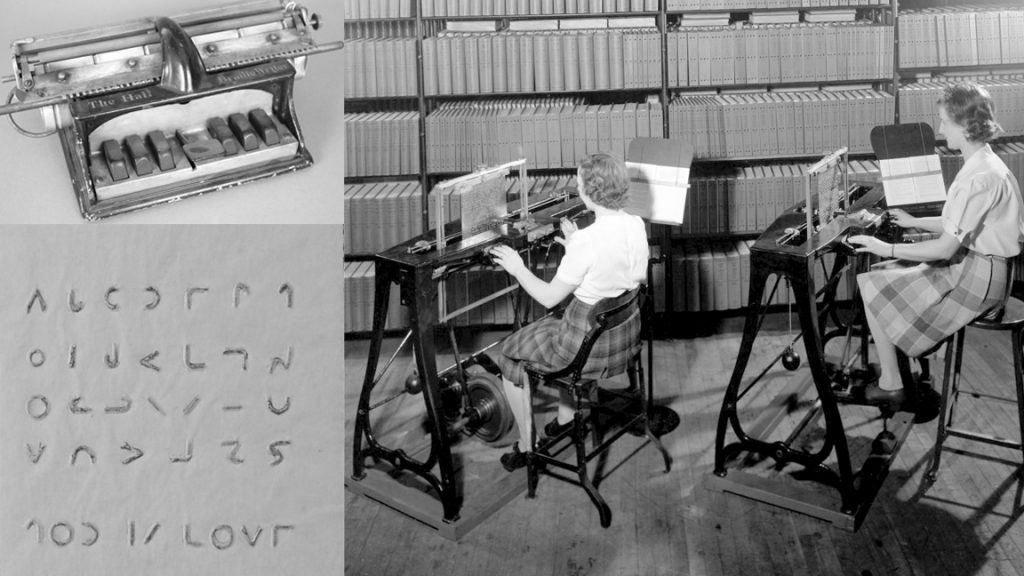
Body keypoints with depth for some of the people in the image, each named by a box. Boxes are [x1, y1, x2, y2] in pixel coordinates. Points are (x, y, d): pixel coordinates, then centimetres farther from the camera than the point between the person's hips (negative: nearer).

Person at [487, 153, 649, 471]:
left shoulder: (586, 240, -28)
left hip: (591, 347, -8)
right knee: (558, 324, 37)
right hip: (626, 334, 8)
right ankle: (565, 418, 46)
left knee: (510, 354, 16)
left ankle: (526, 447, 26)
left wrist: (518, 268, -4)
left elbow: (549, 298, -19)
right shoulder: (637, 226, -5)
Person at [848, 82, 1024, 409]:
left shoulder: (981, 177, -25)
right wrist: (914, 222, 20)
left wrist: (887, 249, -20)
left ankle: (890, 385, 2)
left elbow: (945, 248, -25)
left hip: (974, 278, -10)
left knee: (870, 287, -9)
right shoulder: (982, 164, 7)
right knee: (885, 273, 15)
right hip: (975, 266, 10)